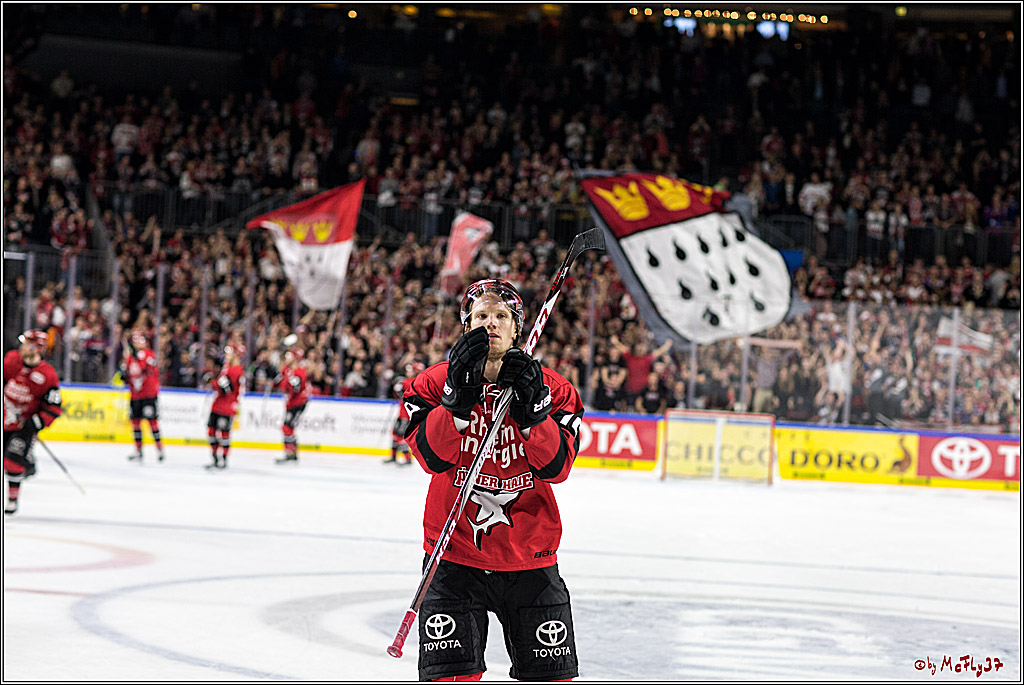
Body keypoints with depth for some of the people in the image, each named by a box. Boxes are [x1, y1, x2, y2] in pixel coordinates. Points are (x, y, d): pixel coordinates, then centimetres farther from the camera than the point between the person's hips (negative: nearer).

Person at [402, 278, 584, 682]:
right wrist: (459, 398, -30)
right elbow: (433, 456, -18)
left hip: (530, 560, 2)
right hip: (455, 556, -1)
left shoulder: (553, 390, -1)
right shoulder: (434, 384, -3)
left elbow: (556, 466, -12)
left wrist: (530, 410, -25)